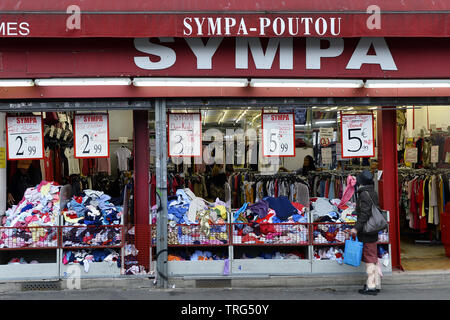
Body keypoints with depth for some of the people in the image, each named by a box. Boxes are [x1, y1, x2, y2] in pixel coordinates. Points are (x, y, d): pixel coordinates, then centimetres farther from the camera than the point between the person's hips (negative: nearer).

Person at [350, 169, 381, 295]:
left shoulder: (364, 194, -17)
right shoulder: (373, 193, 12)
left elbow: (365, 213, -24)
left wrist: (356, 228, -23)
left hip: (366, 232, -9)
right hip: (373, 231, 9)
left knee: (369, 258, -6)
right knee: (373, 258, 15)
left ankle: (371, 286, -2)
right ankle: (376, 283, 22)